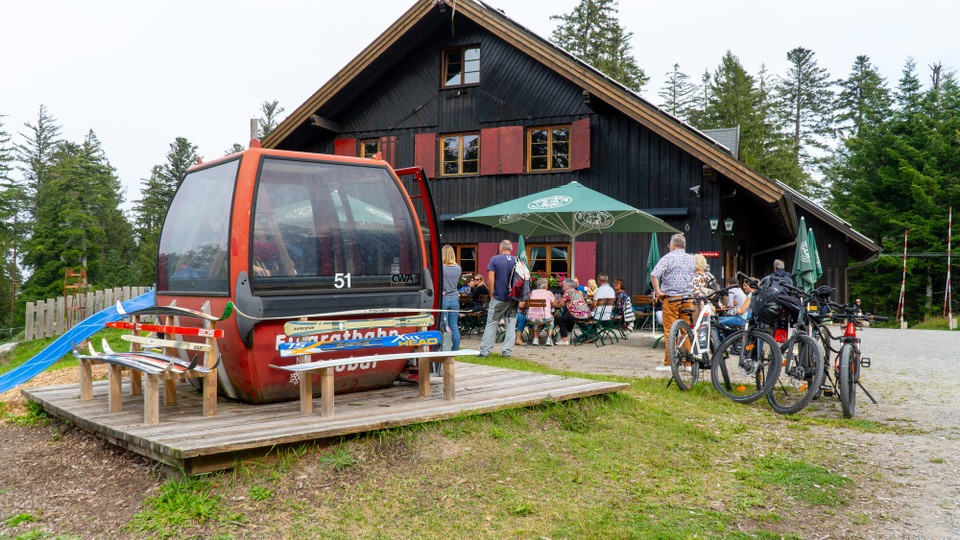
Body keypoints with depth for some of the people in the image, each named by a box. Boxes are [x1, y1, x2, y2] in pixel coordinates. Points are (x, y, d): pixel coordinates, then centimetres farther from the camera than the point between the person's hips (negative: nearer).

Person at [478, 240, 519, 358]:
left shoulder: (494, 259, -5)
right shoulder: (517, 261, 4)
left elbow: (491, 279, -10)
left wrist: (491, 294, -1)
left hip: (498, 298, -2)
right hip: (513, 299, 2)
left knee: (491, 325, 3)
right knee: (511, 325, 7)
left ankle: (484, 351, 3)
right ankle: (506, 351, 5)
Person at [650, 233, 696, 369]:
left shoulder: (668, 258, -6)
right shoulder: (691, 258, 12)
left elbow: (654, 274, -17)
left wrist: (657, 291, -9)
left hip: (671, 298, -5)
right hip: (687, 298, 5)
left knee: (669, 331, -2)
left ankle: (668, 363, -2)